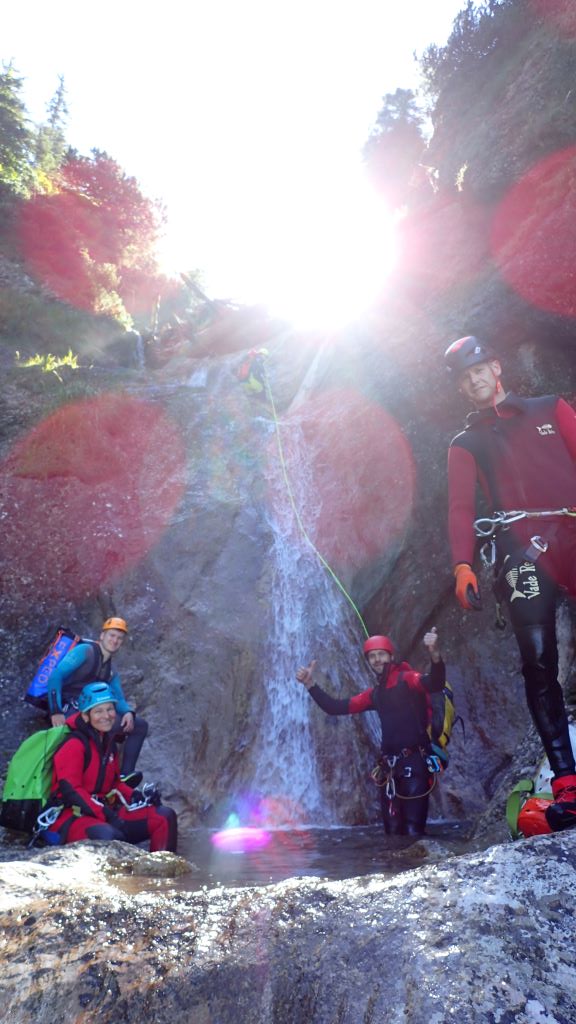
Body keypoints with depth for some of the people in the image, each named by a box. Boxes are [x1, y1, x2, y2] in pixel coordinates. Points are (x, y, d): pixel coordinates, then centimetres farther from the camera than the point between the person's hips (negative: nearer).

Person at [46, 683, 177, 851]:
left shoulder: (108, 742, 15)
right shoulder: (74, 745, -11)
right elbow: (70, 790, -19)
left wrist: (133, 795, 0)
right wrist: (106, 814, -25)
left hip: (104, 810, 8)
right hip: (70, 816, -8)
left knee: (165, 816, -6)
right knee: (109, 836, -40)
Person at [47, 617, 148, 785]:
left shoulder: (111, 671, 19)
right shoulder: (84, 651, -3)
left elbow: (118, 698, 12)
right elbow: (55, 676, -13)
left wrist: (128, 712, -12)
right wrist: (56, 712, -24)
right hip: (68, 711, -8)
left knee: (140, 725, 2)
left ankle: (125, 775, -6)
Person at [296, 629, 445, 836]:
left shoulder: (407, 679, -3)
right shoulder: (375, 693, 17)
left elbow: (435, 684, -24)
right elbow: (336, 707, 18)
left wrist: (434, 653, -44)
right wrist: (309, 684, 9)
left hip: (414, 763, -7)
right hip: (389, 766, 7)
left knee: (413, 829, -8)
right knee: (392, 829, 11)